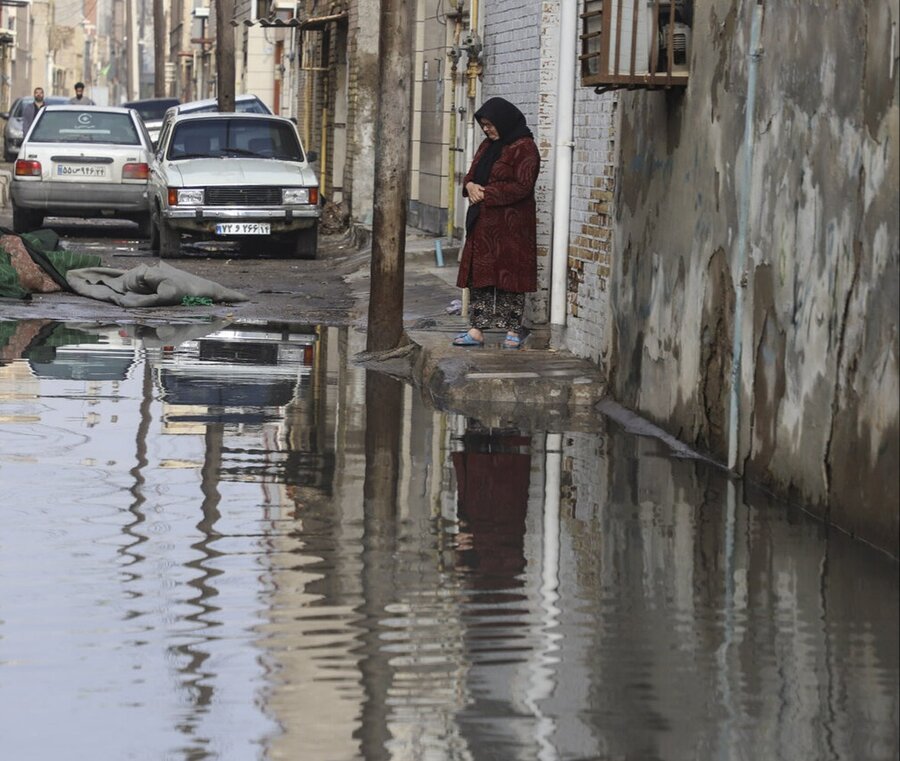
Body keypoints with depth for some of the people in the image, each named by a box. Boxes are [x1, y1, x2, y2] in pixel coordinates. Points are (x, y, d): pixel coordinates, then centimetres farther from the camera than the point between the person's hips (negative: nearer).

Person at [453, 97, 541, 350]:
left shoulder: (524, 148, -10)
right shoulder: (487, 146, 16)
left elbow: (522, 186, -16)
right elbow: (471, 174, 20)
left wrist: (486, 194, -15)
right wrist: (470, 185, -5)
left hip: (510, 224, -8)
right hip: (482, 224, 8)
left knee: (509, 275, -3)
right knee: (479, 275, 6)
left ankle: (514, 330, 5)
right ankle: (477, 330, 8)